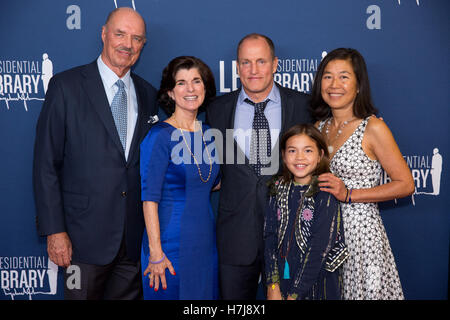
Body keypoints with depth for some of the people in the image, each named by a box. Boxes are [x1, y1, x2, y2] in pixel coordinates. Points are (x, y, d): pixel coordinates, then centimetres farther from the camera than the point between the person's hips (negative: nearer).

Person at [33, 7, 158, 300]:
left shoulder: (147, 94, 8)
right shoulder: (66, 86, -5)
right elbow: (46, 163, -7)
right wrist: (54, 231, -11)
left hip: (135, 238, 4)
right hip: (85, 235, -4)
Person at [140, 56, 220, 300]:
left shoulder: (207, 133, 7)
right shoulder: (160, 136, -12)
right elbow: (149, 198, -16)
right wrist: (156, 252, -18)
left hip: (206, 240, 6)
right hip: (171, 241, -6)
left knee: (204, 294, 15)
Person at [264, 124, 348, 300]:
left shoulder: (326, 193, -12)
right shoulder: (279, 188, 1)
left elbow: (320, 247, -17)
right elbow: (270, 236, -3)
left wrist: (295, 294, -17)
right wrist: (273, 286, -10)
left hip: (317, 281, -3)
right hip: (282, 279, 4)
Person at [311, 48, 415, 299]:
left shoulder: (373, 128, -9)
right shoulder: (319, 127, 8)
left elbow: (406, 184, -9)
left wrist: (349, 195, -15)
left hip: (361, 232, -5)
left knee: (363, 291, 4)